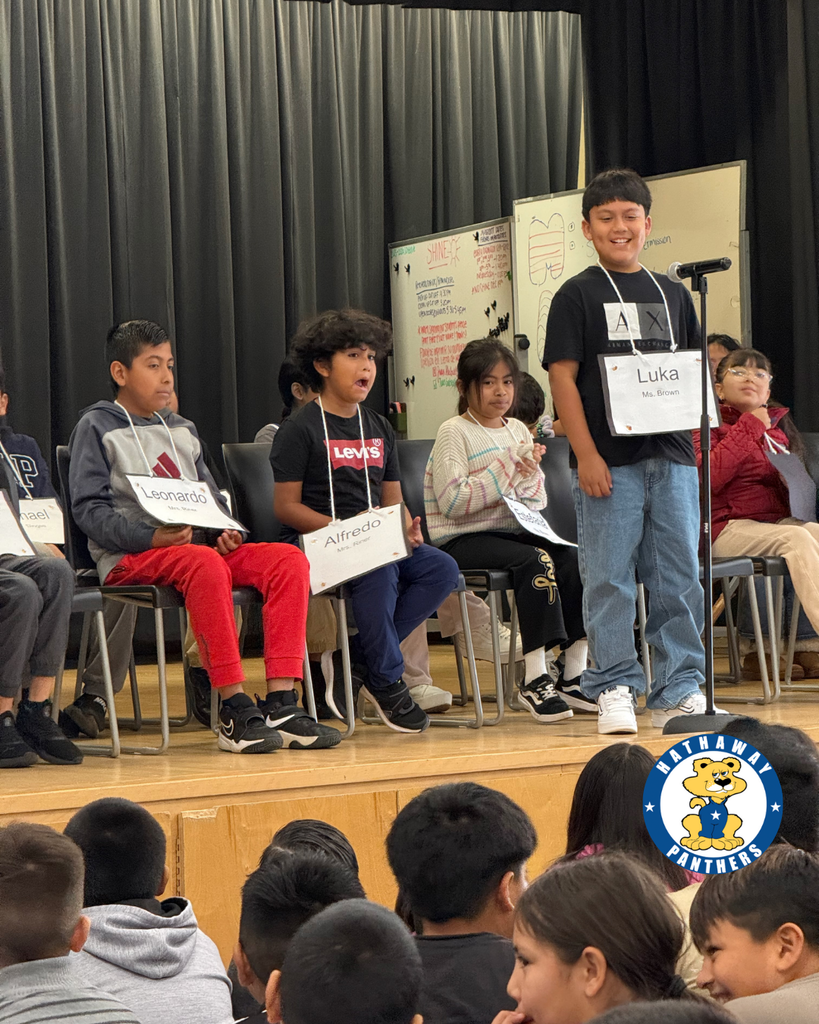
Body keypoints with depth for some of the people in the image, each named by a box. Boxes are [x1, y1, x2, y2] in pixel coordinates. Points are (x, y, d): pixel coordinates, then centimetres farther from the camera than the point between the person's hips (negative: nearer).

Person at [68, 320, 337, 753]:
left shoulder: (182, 430, 26)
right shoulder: (97, 428, 4)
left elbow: (210, 498, 25)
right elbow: (90, 509, -7)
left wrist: (225, 531, 1)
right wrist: (152, 536, -21)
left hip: (198, 546, 7)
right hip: (128, 558, -7)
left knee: (288, 558, -17)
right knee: (203, 563, -40)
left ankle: (281, 702, -26)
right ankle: (235, 709, -39)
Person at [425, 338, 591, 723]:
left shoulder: (518, 430, 18)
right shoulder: (453, 433, -3)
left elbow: (537, 502, 19)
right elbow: (452, 502, -16)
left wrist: (529, 475, -4)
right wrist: (507, 467, -14)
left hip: (515, 531, 6)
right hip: (464, 541, -6)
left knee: (574, 559, -21)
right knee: (535, 561, -33)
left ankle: (574, 676, -18)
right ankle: (535, 680, -30)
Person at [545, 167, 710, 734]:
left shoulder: (673, 294, 14)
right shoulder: (577, 295, 1)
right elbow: (563, 376, -5)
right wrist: (585, 454, -12)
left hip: (671, 456, 4)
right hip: (609, 461, -4)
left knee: (680, 576, 5)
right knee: (609, 579, -3)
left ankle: (680, 690, 11)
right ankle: (615, 690, 5)